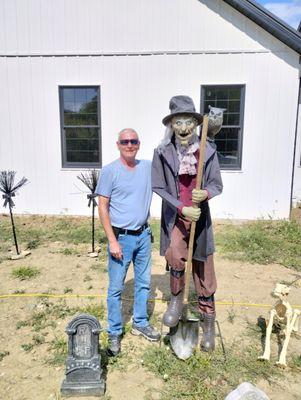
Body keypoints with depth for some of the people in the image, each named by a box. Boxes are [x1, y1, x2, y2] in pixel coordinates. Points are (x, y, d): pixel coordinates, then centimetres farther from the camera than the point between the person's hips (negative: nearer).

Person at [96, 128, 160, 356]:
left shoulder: (148, 167, 2)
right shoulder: (110, 171, -10)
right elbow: (103, 208, -10)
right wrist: (112, 241, -14)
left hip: (144, 235, 5)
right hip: (121, 237, -4)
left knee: (144, 283, 17)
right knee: (116, 288, 6)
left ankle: (140, 324, 37)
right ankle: (114, 333, 25)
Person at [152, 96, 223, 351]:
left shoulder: (208, 150, -5)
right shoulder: (162, 152, -7)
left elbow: (217, 184, 1)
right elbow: (158, 187, -3)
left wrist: (206, 193, -23)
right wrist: (182, 208, -15)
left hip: (200, 217, 1)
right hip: (175, 217, -1)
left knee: (203, 273, 9)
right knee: (175, 256, -29)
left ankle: (209, 325, 30)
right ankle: (176, 298, 4)